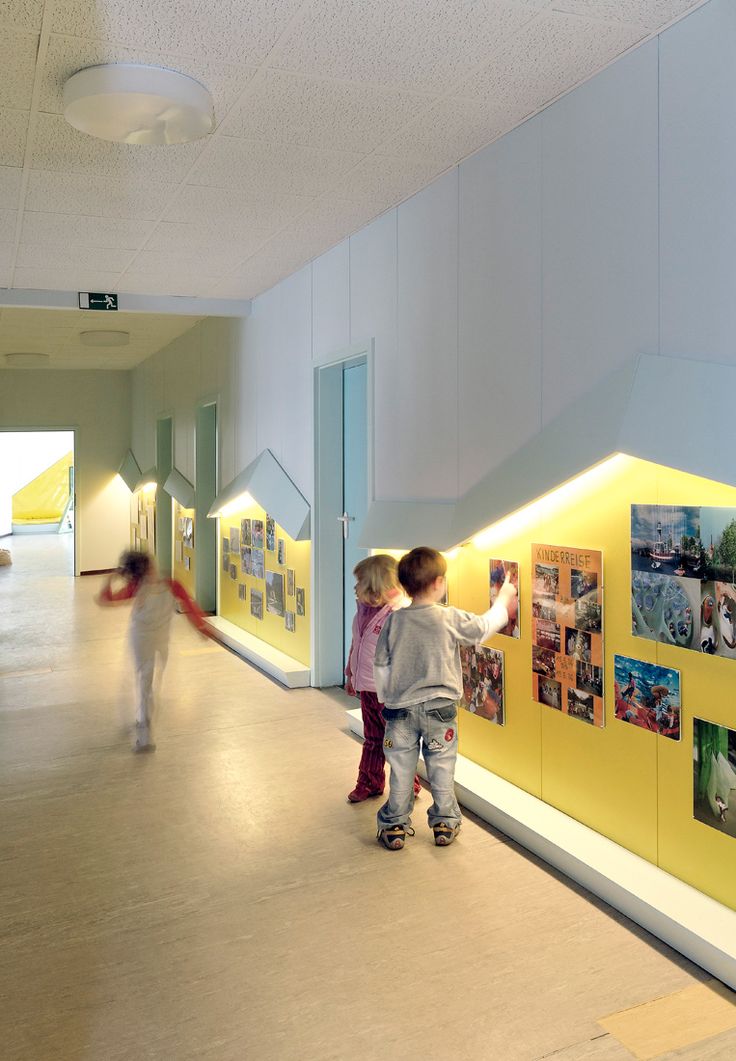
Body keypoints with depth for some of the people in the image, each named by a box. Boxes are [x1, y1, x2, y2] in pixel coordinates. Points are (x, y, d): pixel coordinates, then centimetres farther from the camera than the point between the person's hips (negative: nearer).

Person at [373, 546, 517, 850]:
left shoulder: (393, 620, -6)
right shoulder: (450, 619, -12)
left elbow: (381, 664, 0)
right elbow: (483, 627, 3)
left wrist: (385, 698, 13)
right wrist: (504, 599, 18)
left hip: (401, 708, 2)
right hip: (440, 708, -1)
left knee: (401, 769, 10)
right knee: (441, 768, 12)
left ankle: (395, 826, 19)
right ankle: (445, 824, 24)